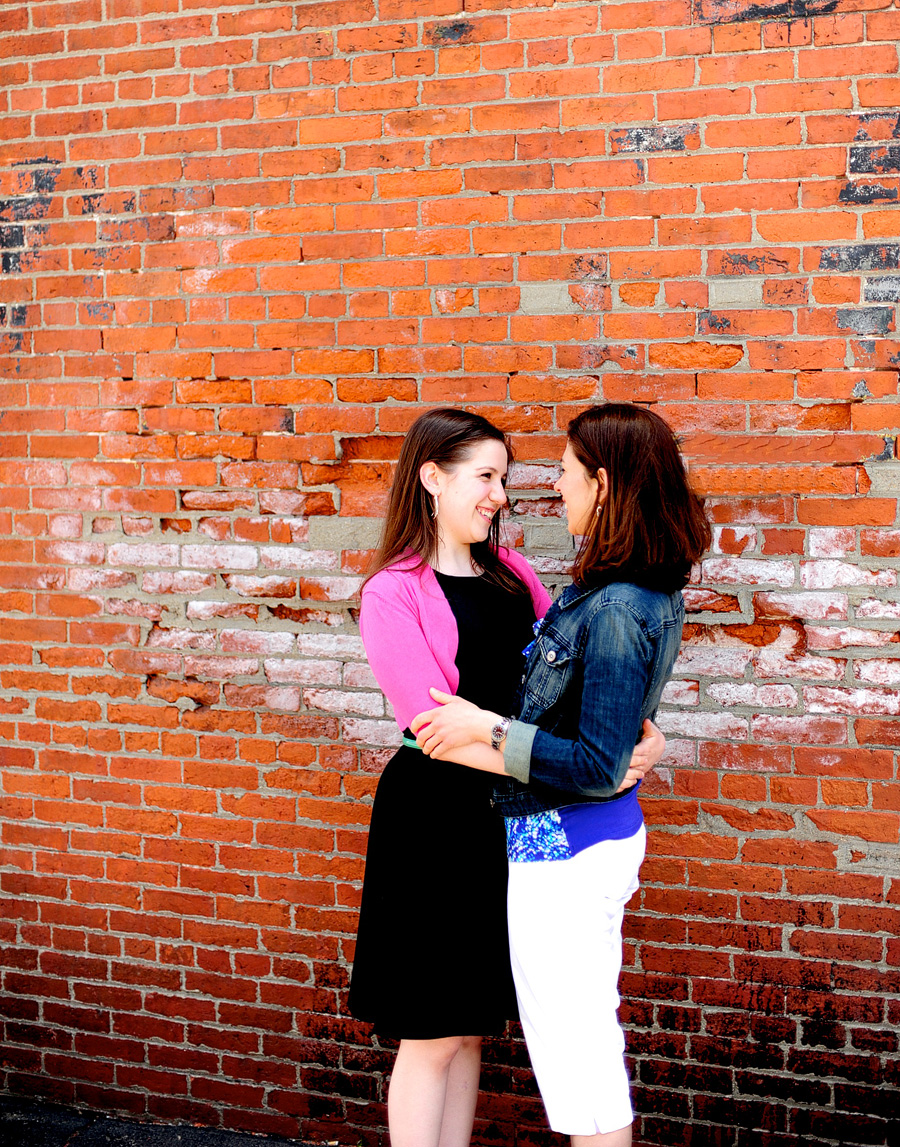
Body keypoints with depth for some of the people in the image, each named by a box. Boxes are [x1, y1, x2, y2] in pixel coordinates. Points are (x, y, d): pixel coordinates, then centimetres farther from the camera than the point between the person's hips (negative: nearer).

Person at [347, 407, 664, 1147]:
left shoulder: (510, 574, 10)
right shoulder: (393, 594, -10)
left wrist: (640, 732, -13)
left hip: (506, 821, 6)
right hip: (433, 820, -6)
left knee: (472, 1026, 14)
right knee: (432, 1036, 4)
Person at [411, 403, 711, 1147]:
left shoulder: (614, 612, -25)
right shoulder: (647, 593, 3)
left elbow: (597, 766, -24)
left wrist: (487, 729, -19)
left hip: (563, 847, -10)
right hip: (605, 835, 10)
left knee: (573, 1057, 4)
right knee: (594, 1040, 22)